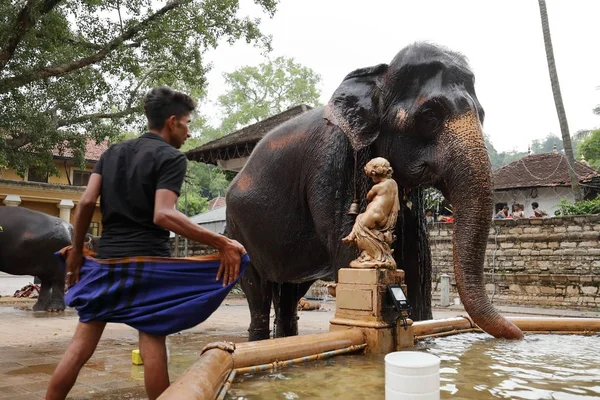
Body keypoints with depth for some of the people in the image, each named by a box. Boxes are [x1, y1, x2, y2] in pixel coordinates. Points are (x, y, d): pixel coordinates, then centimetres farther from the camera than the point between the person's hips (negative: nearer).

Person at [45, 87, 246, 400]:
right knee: (152, 342, 1)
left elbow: (86, 202, 5)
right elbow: (163, 215, -20)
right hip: (148, 259, -6)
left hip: (106, 257, 6)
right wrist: (220, 243, -22)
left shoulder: (113, 152, 14)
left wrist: (76, 250, 13)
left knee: (82, 342, 10)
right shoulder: (171, 157, -6)